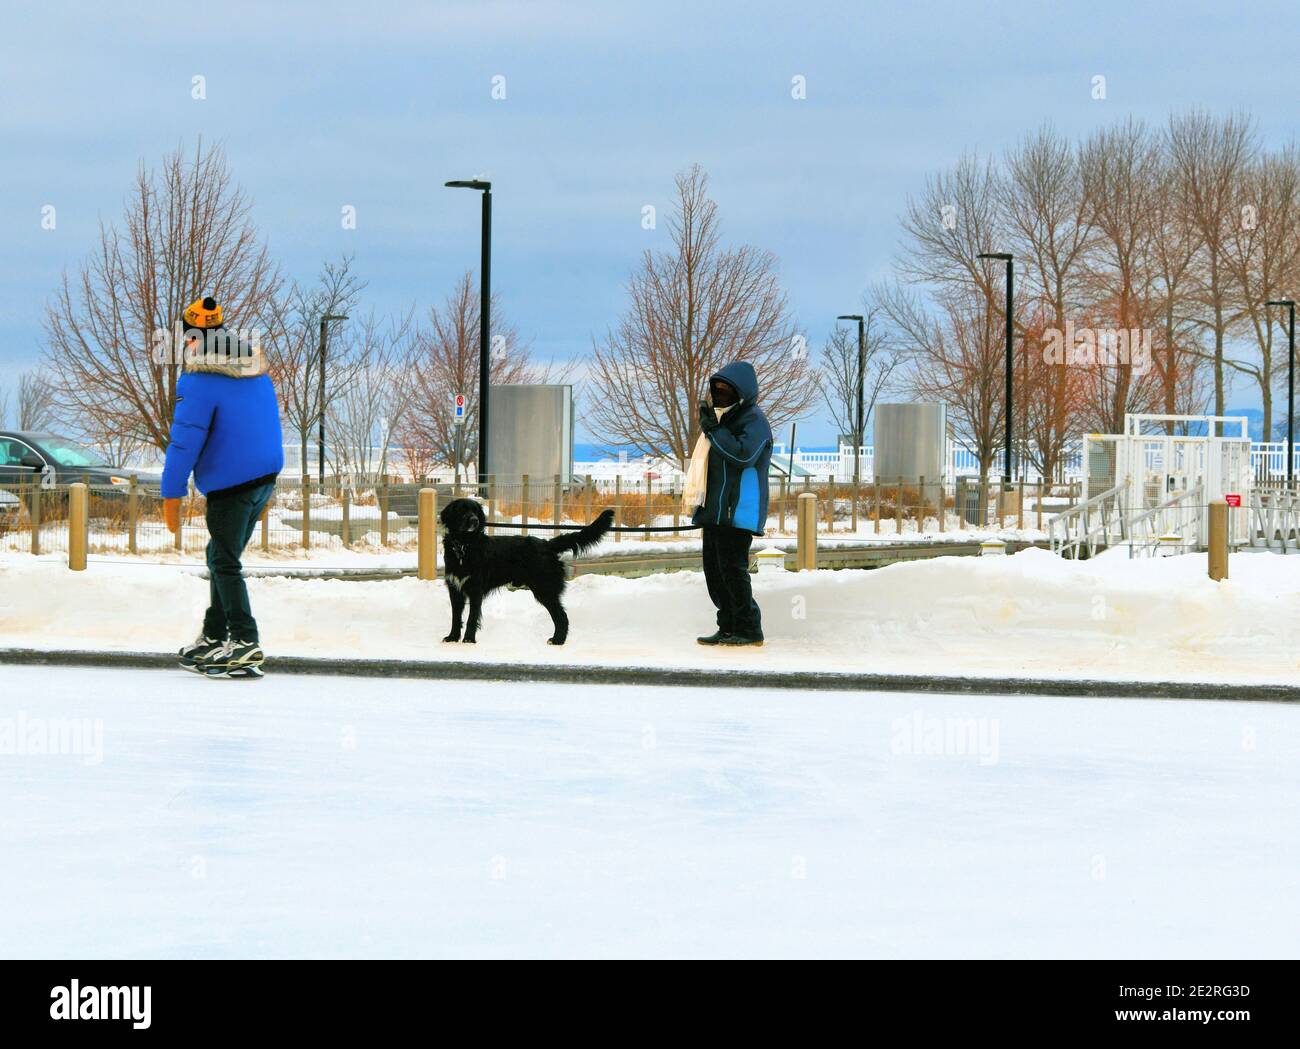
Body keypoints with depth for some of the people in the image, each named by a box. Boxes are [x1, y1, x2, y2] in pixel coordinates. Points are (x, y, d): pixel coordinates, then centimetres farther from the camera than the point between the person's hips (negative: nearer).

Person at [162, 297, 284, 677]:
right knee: (222, 557, 17)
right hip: (266, 476, 8)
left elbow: (185, 439, -16)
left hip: (230, 483, -8)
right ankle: (213, 638, 22)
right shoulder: (256, 369, 11)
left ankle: (244, 642, -11)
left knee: (224, 562, -3)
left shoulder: (200, 379, -15)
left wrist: (172, 493, -11)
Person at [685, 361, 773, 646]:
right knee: (714, 570, 9)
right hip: (715, 511, 10)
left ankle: (749, 629, -7)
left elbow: (744, 454, -25)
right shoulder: (723, 418, 21)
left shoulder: (753, 420, -8)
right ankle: (728, 628, 15)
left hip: (738, 512, -10)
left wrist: (714, 430, -20)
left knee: (732, 569, -12)